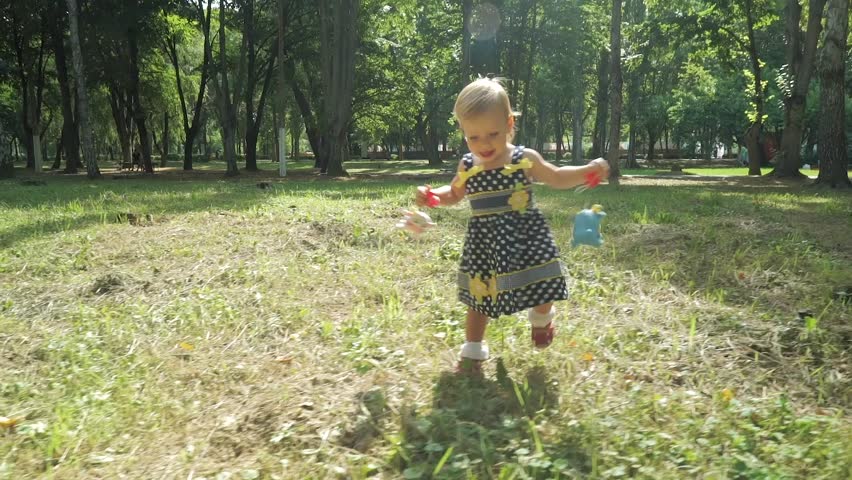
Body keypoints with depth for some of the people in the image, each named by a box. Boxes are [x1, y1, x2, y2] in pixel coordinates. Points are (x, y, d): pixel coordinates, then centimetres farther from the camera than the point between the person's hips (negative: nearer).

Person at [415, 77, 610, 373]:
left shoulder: (525, 159, -7)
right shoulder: (467, 166, -2)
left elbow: (557, 178, 7)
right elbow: (455, 194, 17)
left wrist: (589, 170, -8)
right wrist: (432, 196, -3)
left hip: (525, 234, -1)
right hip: (484, 240, 2)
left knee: (541, 285, 2)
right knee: (480, 295, 10)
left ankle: (541, 319, 39)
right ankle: (473, 349, 27)